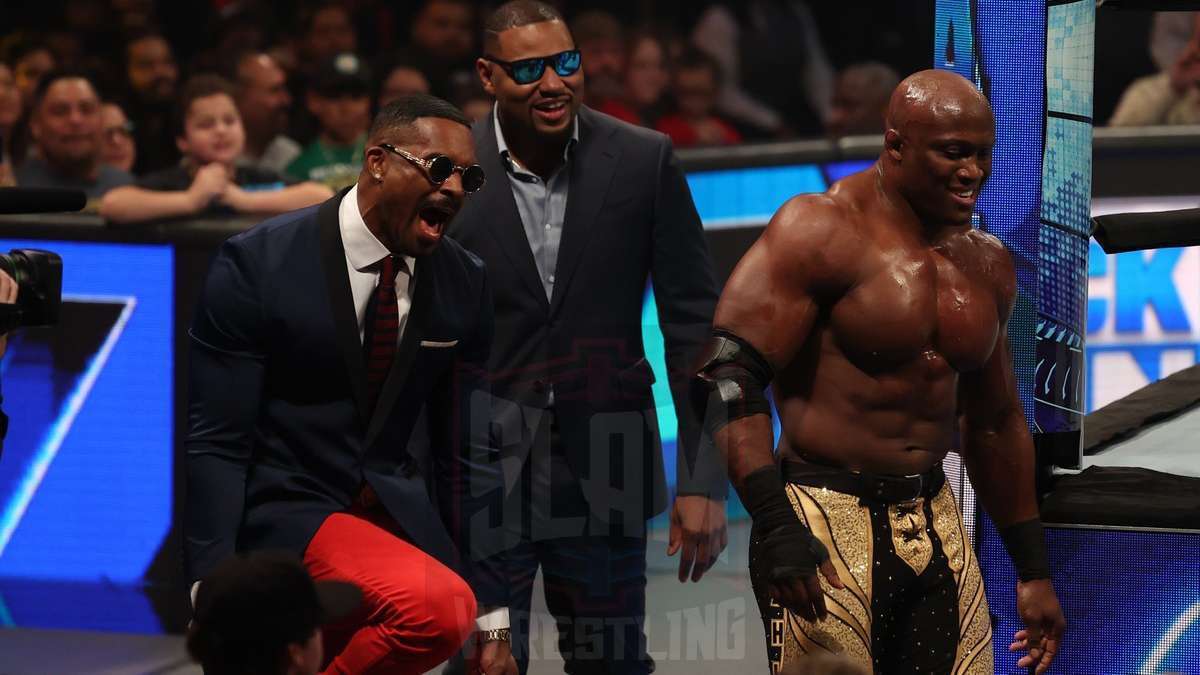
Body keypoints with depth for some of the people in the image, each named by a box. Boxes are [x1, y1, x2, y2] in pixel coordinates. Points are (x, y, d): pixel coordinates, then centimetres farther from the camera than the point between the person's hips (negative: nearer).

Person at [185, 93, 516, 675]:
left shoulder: (464, 285, 1)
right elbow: (213, 443, -12)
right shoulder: (259, 265, -13)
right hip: (286, 512, -6)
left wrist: (493, 624, 4)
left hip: (395, 510, 6)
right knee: (439, 604, -30)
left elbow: (467, 451, 6)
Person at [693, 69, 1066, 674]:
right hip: (825, 521, -7)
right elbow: (725, 375, -17)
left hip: (936, 526, 7)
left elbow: (995, 424, 25)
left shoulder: (986, 265, 14)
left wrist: (1033, 571, 25)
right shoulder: (822, 232, -9)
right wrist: (774, 526, -27)